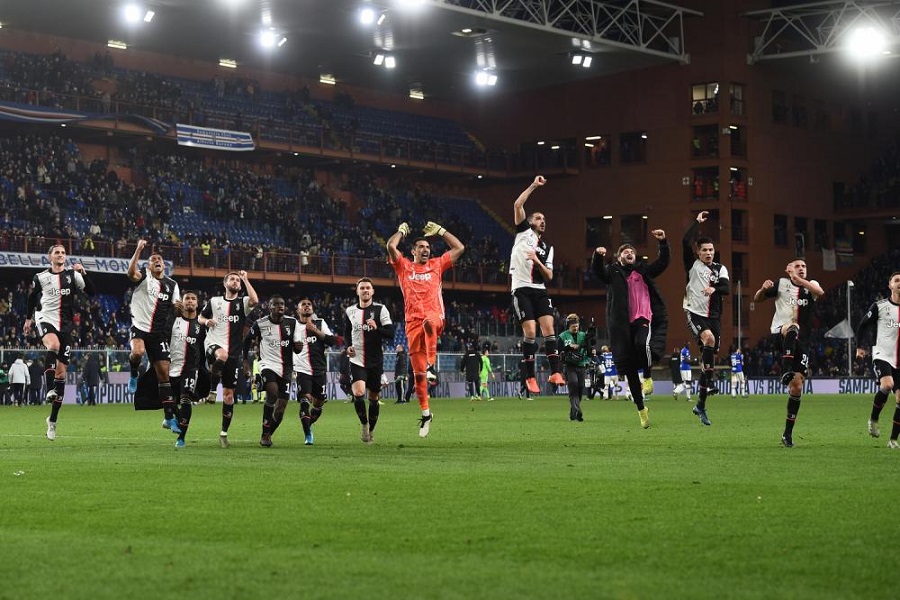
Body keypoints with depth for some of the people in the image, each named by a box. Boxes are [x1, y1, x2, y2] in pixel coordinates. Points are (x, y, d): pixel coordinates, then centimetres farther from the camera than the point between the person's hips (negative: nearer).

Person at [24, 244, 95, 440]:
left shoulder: (73, 275, 5)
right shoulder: (40, 278, 5)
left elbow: (91, 291, -3)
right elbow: (32, 297, 21)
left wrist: (83, 273, -15)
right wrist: (28, 318, 27)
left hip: (65, 326, 2)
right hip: (45, 320, -2)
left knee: (61, 372, 1)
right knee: (53, 345, -39)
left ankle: (52, 420, 8)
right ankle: (50, 389, -39)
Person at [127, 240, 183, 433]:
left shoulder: (172, 284, 11)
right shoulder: (144, 276, -1)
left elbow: (176, 312, 12)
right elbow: (131, 273, -24)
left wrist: (178, 307, -12)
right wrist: (138, 250, -32)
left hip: (159, 332, 3)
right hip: (140, 326, -3)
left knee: (164, 372, 1)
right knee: (137, 352, -36)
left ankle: (169, 418, 6)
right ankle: (133, 376, 0)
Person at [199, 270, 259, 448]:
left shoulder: (242, 302, 7)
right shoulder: (214, 301, 11)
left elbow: (255, 301, -17)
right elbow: (200, 317, 23)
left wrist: (246, 280, -10)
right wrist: (206, 321, 0)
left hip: (233, 353, 1)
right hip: (214, 346, -1)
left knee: (229, 394, 2)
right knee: (222, 355, -41)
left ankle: (224, 433, 14)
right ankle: (212, 390, -22)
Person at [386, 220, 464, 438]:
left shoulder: (437, 265, 18)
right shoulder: (404, 266, 14)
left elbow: (459, 248, 15)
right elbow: (391, 246, 0)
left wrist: (440, 231, 19)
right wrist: (402, 231, 16)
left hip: (434, 316, -1)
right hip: (413, 322, 1)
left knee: (429, 322, -42)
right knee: (417, 373, 0)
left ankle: (432, 364, -37)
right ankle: (425, 412, 10)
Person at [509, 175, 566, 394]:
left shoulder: (547, 248, 20)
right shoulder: (524, 232, 10)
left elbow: (549, 276, 12)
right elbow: (517, 205, -4)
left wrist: (537, 261, -5)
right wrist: (533, 186, -2)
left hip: (540, 290, 4)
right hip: (522, 288, -4)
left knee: (549, 328, -9)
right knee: (530, 332, -12)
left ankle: (555, 372, -11)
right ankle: (530, 377, -6)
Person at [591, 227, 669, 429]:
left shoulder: (643, 271, 15)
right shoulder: (613, 272, 12)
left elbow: (662, 263, 7)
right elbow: (598, 270, -5)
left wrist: (663, 243, -7)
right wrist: (598, 256, -24)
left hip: (643, 320, -1)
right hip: (621, 325, 1)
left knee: (643, 344, -36)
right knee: (629, 368, 2)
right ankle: (640, 408, 14)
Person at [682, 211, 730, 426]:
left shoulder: (720, 269, 11)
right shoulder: (693, 265, 2)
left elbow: (726, 288, -7)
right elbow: (685, 242, -12)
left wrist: (714, 289, -27)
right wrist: (697, 222, -9)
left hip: (713, 316, 4)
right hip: (694, 312, -4)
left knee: (709, 355, 3)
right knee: (709, 339, -34)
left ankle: (701, 406, 10)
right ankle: (709, 382, -29)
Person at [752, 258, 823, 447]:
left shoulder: (810, 285, 7)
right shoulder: (781, 284, 6)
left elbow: (820, 292, -17)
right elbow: (757, 299, 13)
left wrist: (798, 279, -24)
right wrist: (763, 289, -9)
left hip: (801, 342, 2)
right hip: (780, 335, -2)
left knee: (797, 387, 0)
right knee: (792, 329, -40)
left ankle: (788, 433, 10)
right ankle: (786, 372, -48)